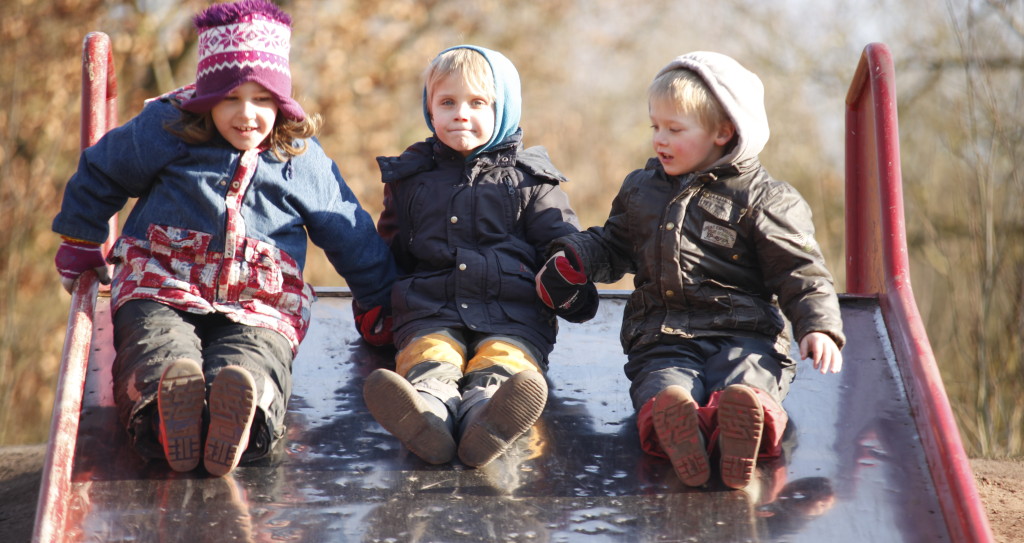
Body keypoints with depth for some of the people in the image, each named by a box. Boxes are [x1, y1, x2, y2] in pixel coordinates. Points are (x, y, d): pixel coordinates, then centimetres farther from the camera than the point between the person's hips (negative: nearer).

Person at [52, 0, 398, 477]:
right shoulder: (165, 132, 8)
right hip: (161, 293, 0)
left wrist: (379, 303, 26)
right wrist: (80, 245, 31)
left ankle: (240, 412, -72)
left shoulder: (303, 160, 12)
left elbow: (351, 236, 22)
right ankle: (165, 411, -71)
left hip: (259, 308, 0)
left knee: (252, 361, -39)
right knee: (161, 351, -38)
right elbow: (98, 174, 23)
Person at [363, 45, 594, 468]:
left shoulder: (529, 179, 16)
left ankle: (484, 418, -67)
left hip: (512, 314, -1)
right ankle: (428, 412, -65)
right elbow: (390, 250, 30)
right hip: (431, 311, 1)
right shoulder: (410, 177, 21)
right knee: (427, 358, -33)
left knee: (503, 361, -35)